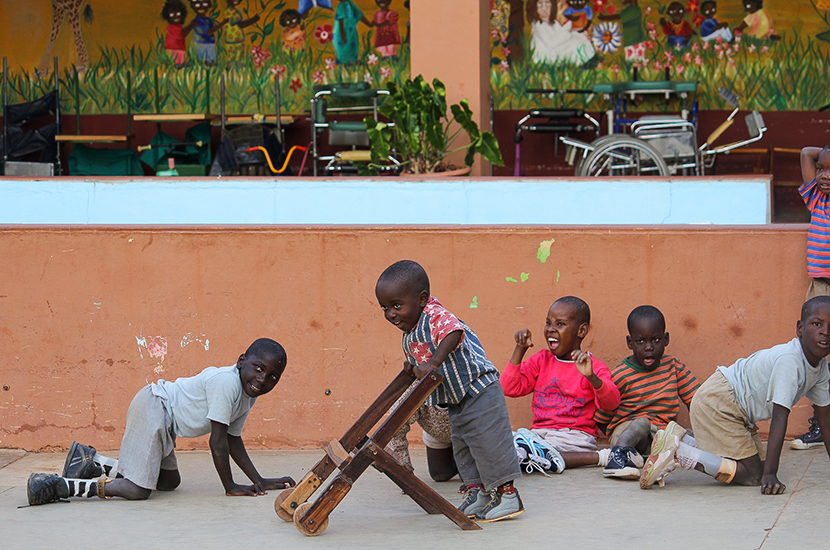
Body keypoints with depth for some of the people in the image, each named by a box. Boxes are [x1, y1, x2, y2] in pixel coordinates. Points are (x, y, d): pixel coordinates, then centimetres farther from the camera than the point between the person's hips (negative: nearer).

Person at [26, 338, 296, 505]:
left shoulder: (249, 395, 6)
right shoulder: (226, 382, -24)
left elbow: (233, 439, 15)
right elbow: (217, 440, -21)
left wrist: (260, 481, 11)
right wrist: (230, 487, -12)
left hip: (164, 418, 11)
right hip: (153, 408, -11)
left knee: (170, 481, 25)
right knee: (138, 489, -17)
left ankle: (91, 460, 26)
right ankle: (56, 486, -15)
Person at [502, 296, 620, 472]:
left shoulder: (593, 366, 2)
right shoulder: (541, 360, 18)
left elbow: (611, 402, -16)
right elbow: (510, 389, 8)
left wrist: (591, 377, -35)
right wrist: (520, 350, 0)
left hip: (576, 436, -6)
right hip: (539, 432, 6)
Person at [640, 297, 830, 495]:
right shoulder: (789, 361, -26)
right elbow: (779, 417, -31)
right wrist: (770, 475, -34)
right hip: (717, 402, -10)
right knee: (752, 473, -14)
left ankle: (680, 439, 9)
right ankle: (676, 449, -16)